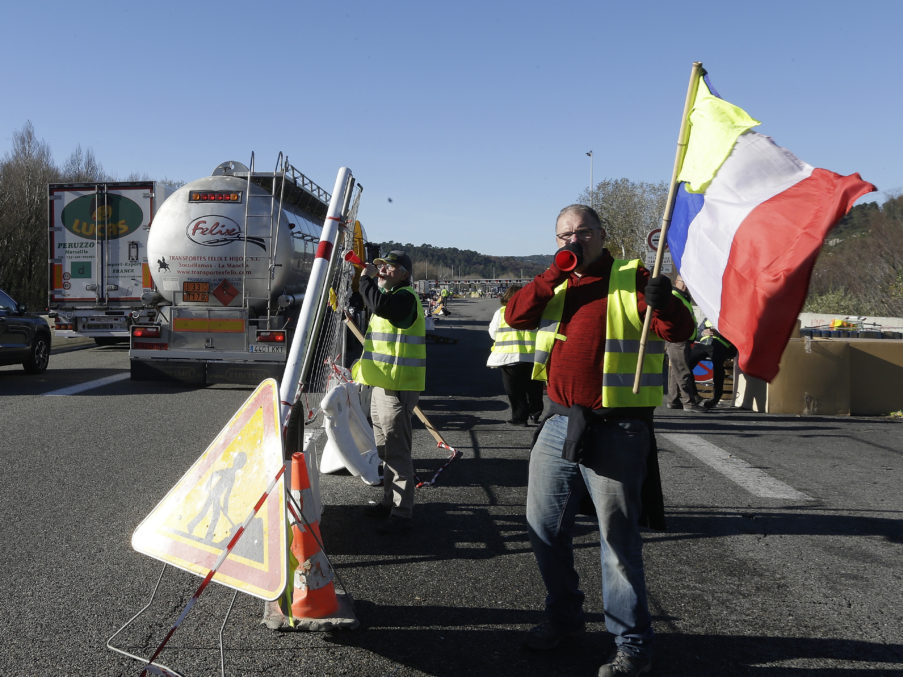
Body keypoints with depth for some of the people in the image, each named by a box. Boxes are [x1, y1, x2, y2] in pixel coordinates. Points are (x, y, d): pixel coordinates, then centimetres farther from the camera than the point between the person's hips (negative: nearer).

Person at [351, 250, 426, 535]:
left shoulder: (405, 297, -14)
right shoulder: (390, 297, 20)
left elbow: (379, 304, -34)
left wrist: (366, 278, -20)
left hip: (397, 386, -11)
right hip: (382, 383, 11)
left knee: (397, 450, -8)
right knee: (385, 449, 20)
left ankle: (401, 514, -2)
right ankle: (390, 501, 32)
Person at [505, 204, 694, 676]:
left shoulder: (631, 278, -2)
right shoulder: (555, 285, 14)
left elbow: (679, 331, -10)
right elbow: (515, 315, 0)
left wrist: (663, 303, -31)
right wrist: (555, 275, -9)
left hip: (615, 430, -6)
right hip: (559, 424, 6)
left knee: (618, 536, 0)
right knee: (544, 526, 15)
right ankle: (563, 616, 36)